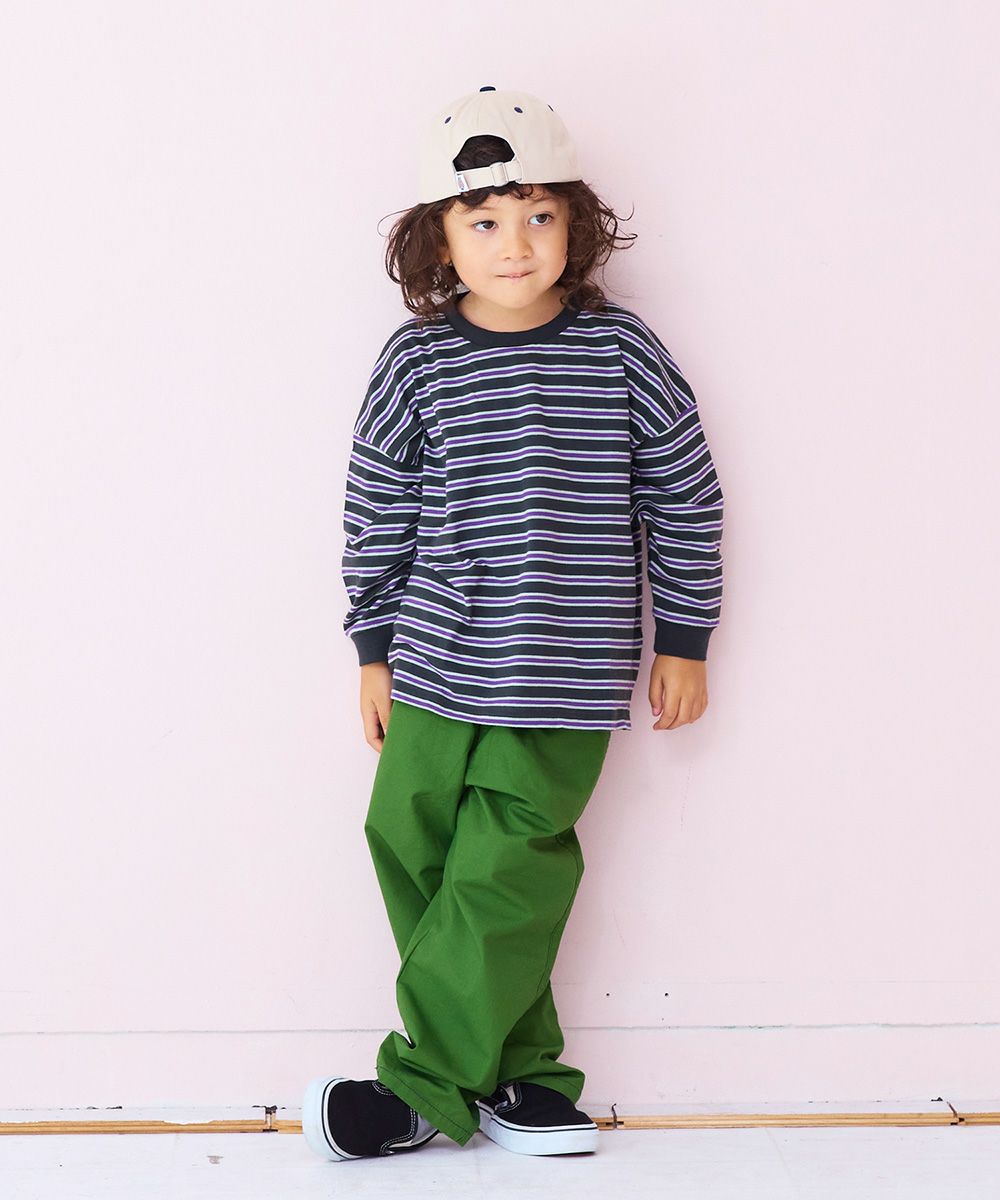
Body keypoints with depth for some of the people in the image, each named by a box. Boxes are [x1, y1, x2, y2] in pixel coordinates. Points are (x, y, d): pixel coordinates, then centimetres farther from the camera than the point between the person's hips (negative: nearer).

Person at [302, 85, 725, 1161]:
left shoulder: (620, 351, -3)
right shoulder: (417, 361, -1)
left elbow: (684, 498, 5)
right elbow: (377, 510, 7)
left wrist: (683, 642, 7)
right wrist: (374, 651, 10)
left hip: (564, 677, -2)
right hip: (436, 668, 3)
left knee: (502, 879, -2)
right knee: (414, 851, 5)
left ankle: (423, 1090, 14)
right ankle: (520, 1071, 20)